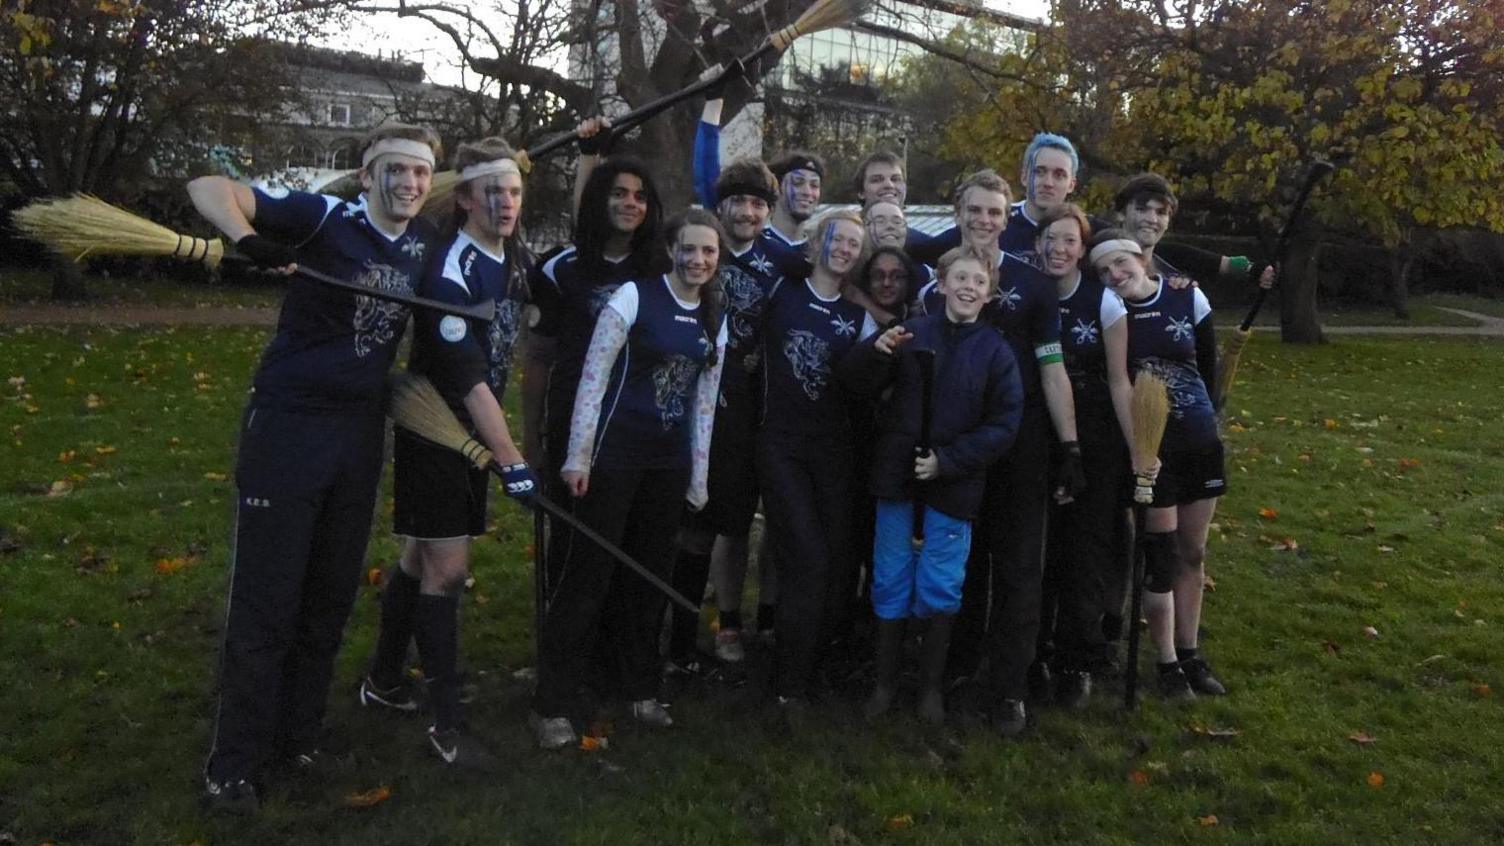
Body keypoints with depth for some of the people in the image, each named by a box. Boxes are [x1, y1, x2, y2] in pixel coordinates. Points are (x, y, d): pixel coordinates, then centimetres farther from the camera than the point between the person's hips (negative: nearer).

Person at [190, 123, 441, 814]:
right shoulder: (326, 218, -12)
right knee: (265, 596, 0)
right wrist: (249, 240, -38)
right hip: (287, 425, -6)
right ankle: (234, 762, 15)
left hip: (360, 433, 6)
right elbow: (207, 186, -18)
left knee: (331, 595, 13)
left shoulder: (425, 244, 5)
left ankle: (297, 737, 30)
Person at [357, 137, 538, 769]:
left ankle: (384, 681, 35)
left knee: (423, 558, 18)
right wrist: (512, 461, -27)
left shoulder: (518, 259, 3)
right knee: (447, 568, -6)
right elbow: (467, 378, -26)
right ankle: (446, 725, 4)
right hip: (434, 434, -8)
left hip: (475, 430, 8)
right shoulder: (450, 273, -22)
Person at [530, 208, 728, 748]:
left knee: (649, 577, 12)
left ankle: (639, 687, 28)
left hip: (669, 464, 6)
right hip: (614, 454, -5)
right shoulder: (635, 297, -8)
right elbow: (592, 377, -11)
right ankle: (554, 703, 6)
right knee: (587, 573, -4)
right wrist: (577, 456, -14)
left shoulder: (715, 320, 10)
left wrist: (698, 477, 13)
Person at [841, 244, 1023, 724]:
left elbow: (1003, 426, -6)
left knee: (940, 589, 7)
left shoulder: (996, 352, -2)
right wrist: (877, 351, -21)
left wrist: (947, 460, -16)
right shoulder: (911, 334, 1)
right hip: (898, 477, 1)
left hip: (953, 484, -1)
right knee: (891, 584, 10)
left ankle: (932, 686, 24)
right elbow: (855, 381, 1)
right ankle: (885, 681, 25)